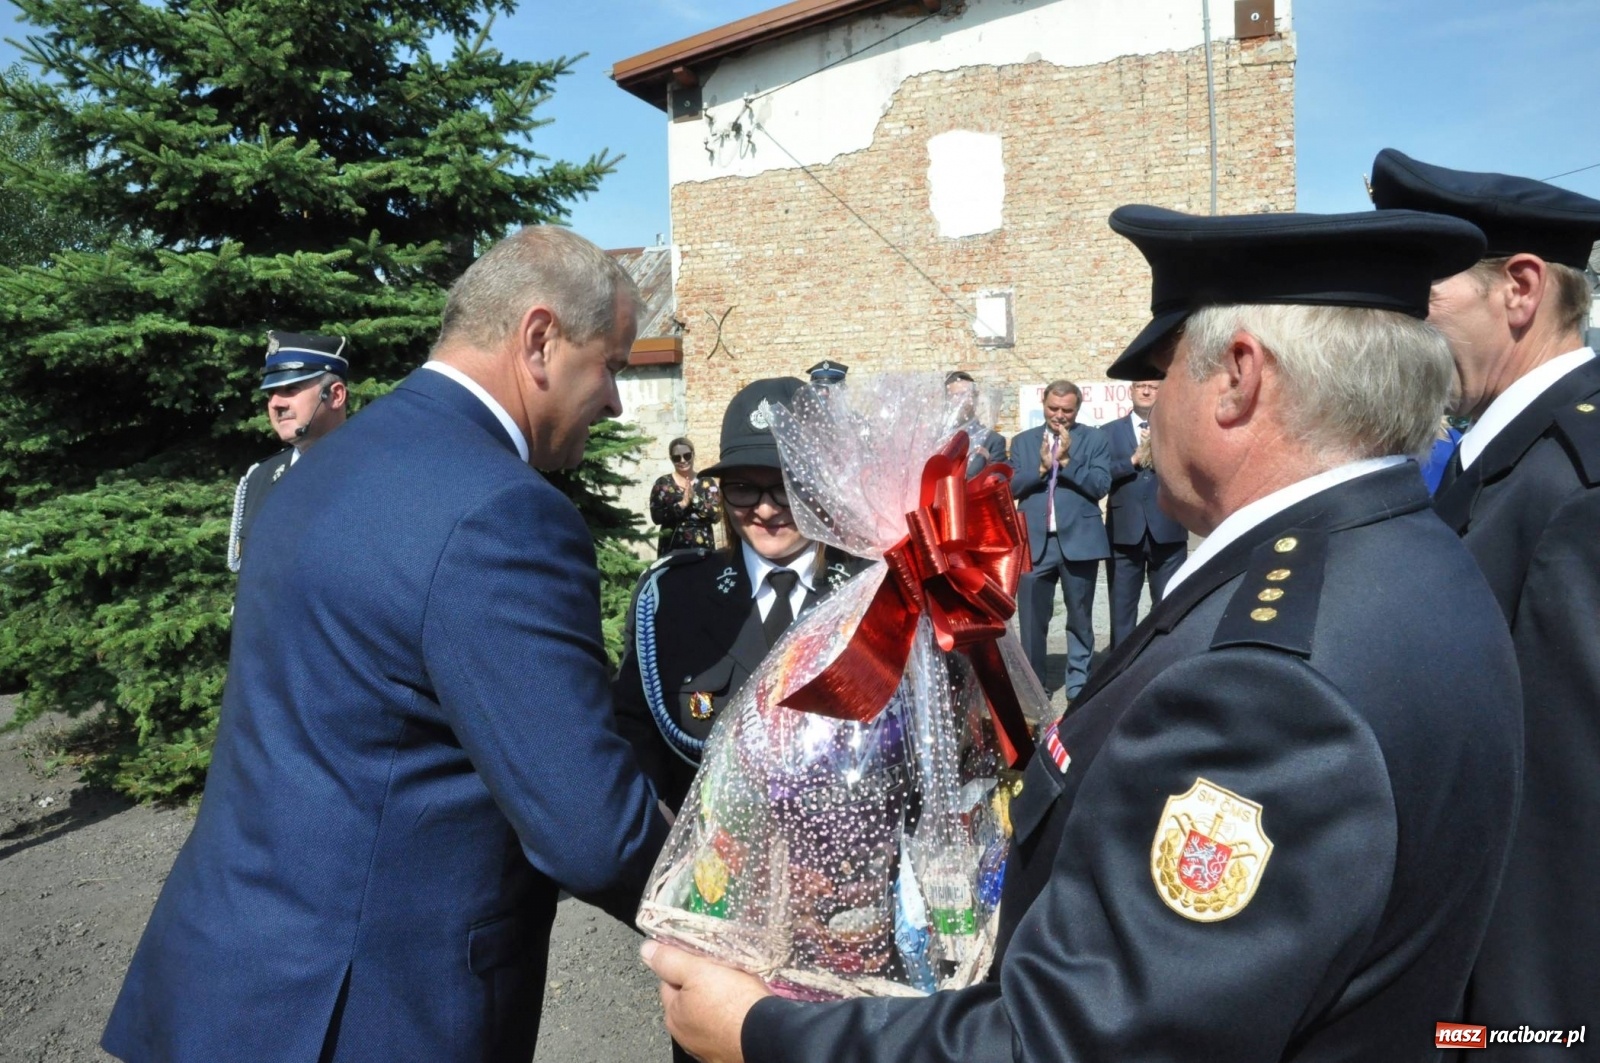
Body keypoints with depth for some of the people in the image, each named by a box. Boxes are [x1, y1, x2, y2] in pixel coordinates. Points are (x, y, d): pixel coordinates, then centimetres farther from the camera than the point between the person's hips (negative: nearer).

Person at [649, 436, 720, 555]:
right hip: (671, 549, -1)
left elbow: (717, 515, -4)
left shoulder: (706, 482, 5)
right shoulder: (662, 483, 4)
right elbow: (656, 516, -7)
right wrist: (682, 504, -17)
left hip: (703, 547, 1)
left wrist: (695, 499, -16)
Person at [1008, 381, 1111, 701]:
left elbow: (1100, 486, -5)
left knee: (1080, 618, 7)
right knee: (1031, 618, 4)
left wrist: (1066, 460, -13)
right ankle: (1033, 683, 16)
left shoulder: (1094, 439, 5)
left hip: (1079, 539, -1)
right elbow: (1012, 487, 2)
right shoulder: (1023, 441, 11)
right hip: (1034, 541, 2)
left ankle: (1079, 682, 19)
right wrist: (1042, 466, -11)